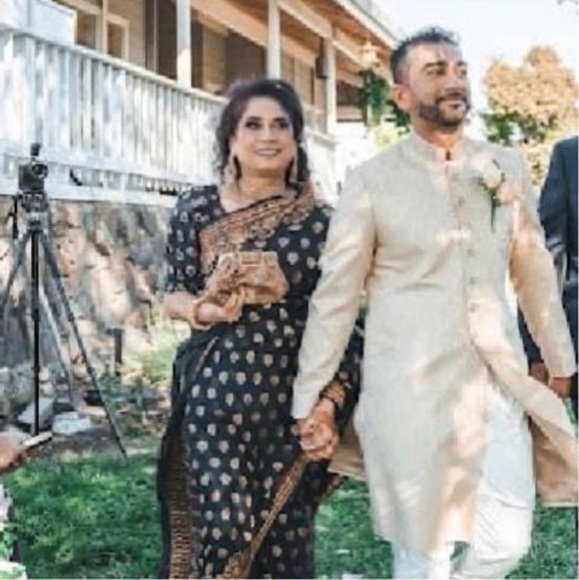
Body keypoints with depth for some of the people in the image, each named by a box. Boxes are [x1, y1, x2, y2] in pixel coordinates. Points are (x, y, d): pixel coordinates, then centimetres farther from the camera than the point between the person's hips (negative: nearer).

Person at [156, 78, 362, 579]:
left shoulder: (317, 222, 1)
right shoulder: (198, 208, 3)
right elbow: (173, 293, 9)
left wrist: (329, 404, -9)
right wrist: (200, 309, -13)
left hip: (292, 395, 1)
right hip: (218, 392, 0)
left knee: (285, 533, 8)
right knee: (227, 527, -5)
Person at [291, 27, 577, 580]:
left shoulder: (507, 167, 7)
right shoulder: (372, 181, -5)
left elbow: (534, 271, 15)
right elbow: (334, 294, -3)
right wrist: (309, 399, -4)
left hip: (498, 383, 4)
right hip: (410, 388, -3)